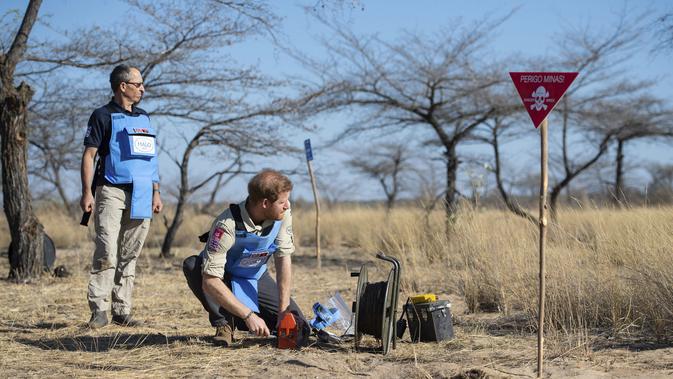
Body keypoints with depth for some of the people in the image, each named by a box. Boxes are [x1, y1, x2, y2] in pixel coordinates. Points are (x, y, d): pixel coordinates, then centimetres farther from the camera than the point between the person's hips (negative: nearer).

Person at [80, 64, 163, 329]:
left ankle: (121, 311, 10)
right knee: (107, 254, -13)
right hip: (112, 192, -6)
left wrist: (156, 192, 15)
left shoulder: (143, 117, 18)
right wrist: (87, 193, -14)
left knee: (129, 256, 6)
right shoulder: (103, 116, -1)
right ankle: (99, 310, -11)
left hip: (141, 196, 6)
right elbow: (89, 155, -5)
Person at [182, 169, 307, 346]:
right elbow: (210, 281, -39)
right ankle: (224, 323, -17)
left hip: (256, 278, 4)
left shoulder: (283, 214, -22)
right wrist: (248, 315, -43)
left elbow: (284, 260, -18)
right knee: (192, 265, -36)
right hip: (225, 278, -4)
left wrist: (283, 311, -24)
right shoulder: (227, 225, -36)